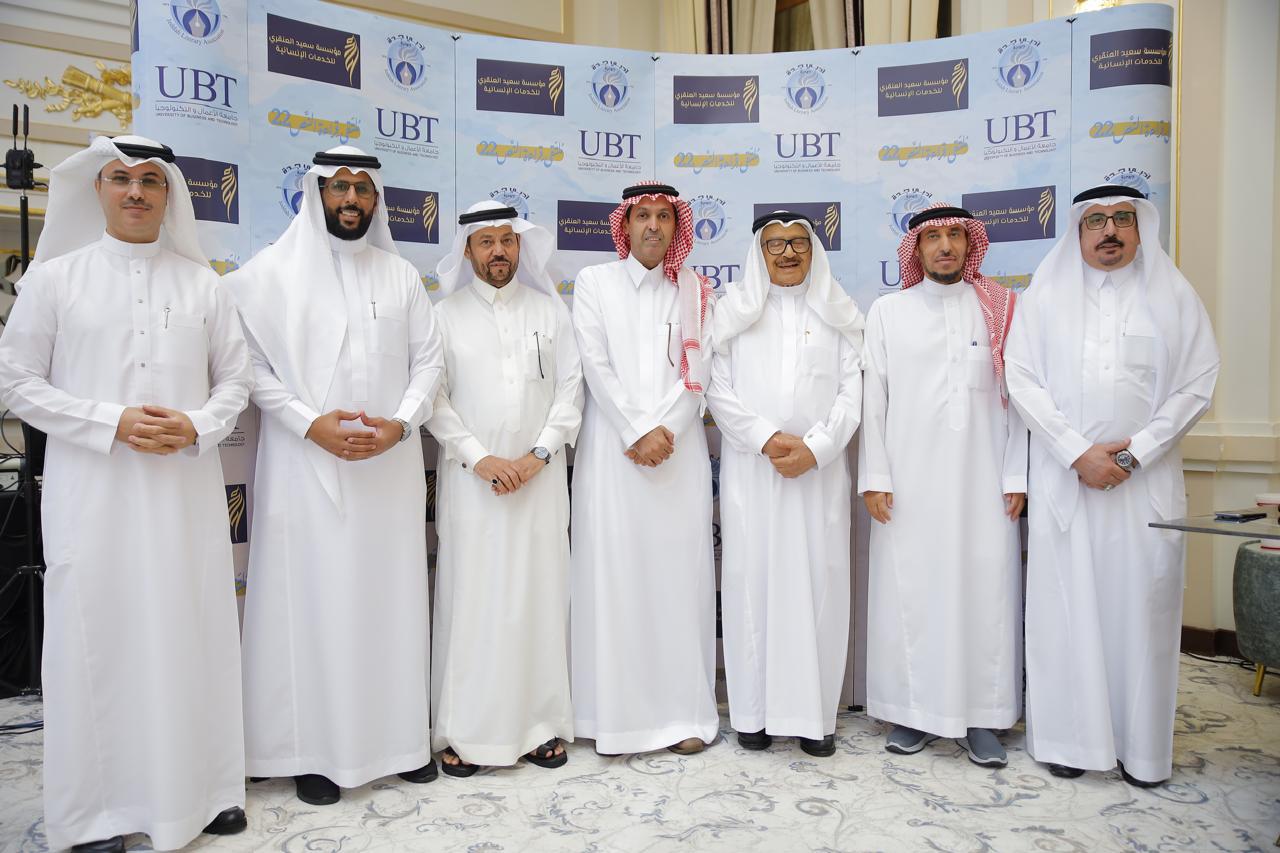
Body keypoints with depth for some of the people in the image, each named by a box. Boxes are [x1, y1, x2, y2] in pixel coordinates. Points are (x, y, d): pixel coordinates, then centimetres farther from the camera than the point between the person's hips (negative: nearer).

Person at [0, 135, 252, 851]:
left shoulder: (202, 283, 9)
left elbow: (236, 379, 10)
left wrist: (197, 426, -9)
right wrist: (112, 423, -11)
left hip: (187, 487, 2)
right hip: (94, 489, -1)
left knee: (193, 630, 6)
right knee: (97, 636, 2)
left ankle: (205, 788, 21)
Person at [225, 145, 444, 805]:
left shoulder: (401, 274, 10)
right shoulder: (271, 271, 3)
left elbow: (428, 359, 7)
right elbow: (251, 364, -3)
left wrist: (400, 423, -8)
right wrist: (310, 423, -14)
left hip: (391, 468, 3)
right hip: (305, 466, -2)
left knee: (392, 596, 7)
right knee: (311, 600, 1)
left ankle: (399, 735, 20)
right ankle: (314, 746, 14)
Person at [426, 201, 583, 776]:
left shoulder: (549, 309, 10)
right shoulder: (445, 314, 6)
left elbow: (570, 388, 4)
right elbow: (434, 397, 0)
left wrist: (536, 455, -7)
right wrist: (479, 457, -10)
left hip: (540, 477, 1)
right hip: (471, 479, -1)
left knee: (539, 596, 4)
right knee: (470, 599, 1)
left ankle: (541, 723, 15)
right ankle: (464, 729, 12)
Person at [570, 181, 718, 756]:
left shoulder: (694, 290, 13)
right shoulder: (594, 282, 10)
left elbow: (697, 372, 4)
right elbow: (596, 365, -1)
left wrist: (662, 431, -9)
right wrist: (638, 432, -9)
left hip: (679, 449, 1)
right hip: (612, 447, -1)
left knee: (680, 573, 0)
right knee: (613, 574, -1)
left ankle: (684, 711, 9)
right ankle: (616, 712, 7)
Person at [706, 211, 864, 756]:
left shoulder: (837, 313, 12)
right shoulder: (732, 310, 10)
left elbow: (851, 390, 4)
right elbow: (717, 389, 1)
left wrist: (814, 447, -10)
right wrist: (767, 437, -11)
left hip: (820, 468, 1)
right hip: (750, 467, 0)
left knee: (818, 580, 0)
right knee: (752, 578, -1)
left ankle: (815, 712, 10)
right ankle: (756, 709, 9)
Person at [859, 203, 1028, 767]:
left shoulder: (1001, 310, 9)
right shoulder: (887, 312, 8)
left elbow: (1015, 397, 6)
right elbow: (873, 398, 4)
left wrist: (1015, 477, 0)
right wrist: (874, 477, -2)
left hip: (982, 481, 1)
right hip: (909, 481, 0)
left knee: (985, 592, 1)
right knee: (908, 592, 1)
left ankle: (979, 716, 14)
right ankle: (912, 712, 15)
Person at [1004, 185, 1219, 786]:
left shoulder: (1173, 296, 8)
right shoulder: (1044, 296, 7)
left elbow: (1197, 385, 2)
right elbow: (1023, 381, -1)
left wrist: (1135, 452, -9)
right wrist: (1079, 453, -10)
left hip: (1147, 479, 1)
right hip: (1064, 477, 0)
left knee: (1142, 606, 2)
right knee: (1066, 604, 2)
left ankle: (1141, 746, 15)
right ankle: (1067, 736, 13)